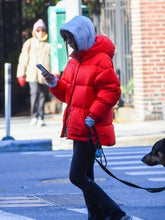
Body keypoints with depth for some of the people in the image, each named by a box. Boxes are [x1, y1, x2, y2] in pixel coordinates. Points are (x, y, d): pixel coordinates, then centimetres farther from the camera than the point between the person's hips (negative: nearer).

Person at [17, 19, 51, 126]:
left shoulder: (48, 45, 9)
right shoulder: (29, 43, 11)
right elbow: (23, 59, 12)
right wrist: (21, 74, 7)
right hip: (33, 74, -1)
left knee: (42, 96, 4)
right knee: (35, 92, -20)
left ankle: (40, 118, 13)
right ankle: (34, 116, -13)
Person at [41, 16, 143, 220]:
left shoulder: (101, 60, -13)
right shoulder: (74, 60, 14)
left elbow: (111, 91, -19)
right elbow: (68, 94, 19)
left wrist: (93, 117, -21)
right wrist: (55, 84, 0)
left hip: (91, 128, -10)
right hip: (78, 127, 10)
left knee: (77, 177, -12)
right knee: (85, 177, 13)